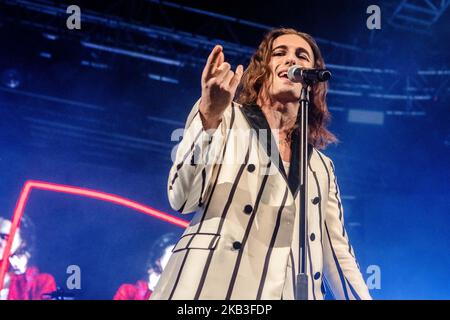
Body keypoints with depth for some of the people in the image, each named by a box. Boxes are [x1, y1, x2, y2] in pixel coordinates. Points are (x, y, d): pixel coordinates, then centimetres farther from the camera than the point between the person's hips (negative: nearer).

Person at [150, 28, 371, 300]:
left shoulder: (322, 166, 18)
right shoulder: (228, 117, 6)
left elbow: (339, 255, 16)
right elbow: (183, 199, -7)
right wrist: (209, 114, -17)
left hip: (291, 292, 4)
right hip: (213, 287, -4)